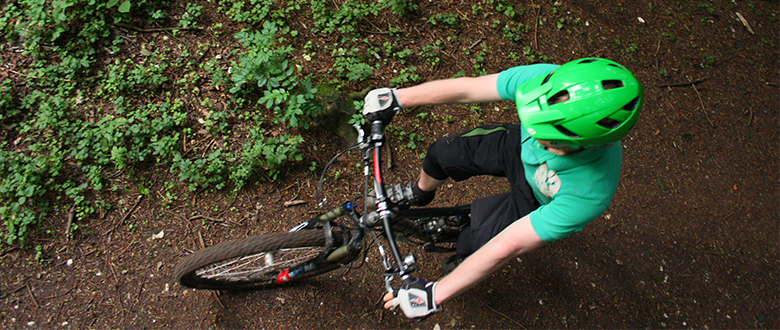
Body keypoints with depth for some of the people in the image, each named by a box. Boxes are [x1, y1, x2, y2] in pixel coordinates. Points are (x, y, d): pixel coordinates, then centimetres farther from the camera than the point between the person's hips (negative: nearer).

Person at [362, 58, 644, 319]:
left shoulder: (590, 191, -44)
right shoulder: (547, 79, -38)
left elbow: (509, 245, -38)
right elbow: (465, 89, -27)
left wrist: (434, 295, -31)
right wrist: (397, 98, -20)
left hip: (539, 199, -3)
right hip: (519, 147, 3)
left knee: (470, 244, -2)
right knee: (440, 154, 6)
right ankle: (420, 194, 47)